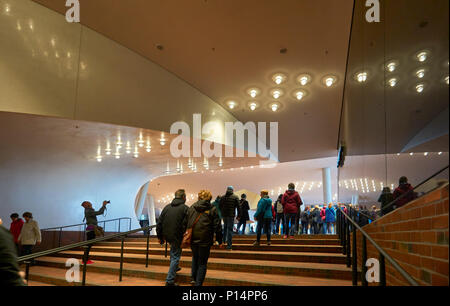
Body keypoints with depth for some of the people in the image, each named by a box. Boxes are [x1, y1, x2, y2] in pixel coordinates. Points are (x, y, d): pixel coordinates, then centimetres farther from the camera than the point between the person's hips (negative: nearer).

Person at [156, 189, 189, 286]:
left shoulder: (167, 207, 6)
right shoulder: (185, 208, -9)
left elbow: (159, 223, 7)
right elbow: (185, 225, -14)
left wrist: (159, 236, 14)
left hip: (166, 236, 6)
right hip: (176, 236, -6)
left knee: (173, 248, 33)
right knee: (176, 256, 4)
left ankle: (174, 267, 45)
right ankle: (170, 281, 2)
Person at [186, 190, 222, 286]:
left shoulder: (191, 208, 3)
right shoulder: (212, 209, -6)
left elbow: (186, 223, 8)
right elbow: (217, 226, -6)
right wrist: (219, 241, 1)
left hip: (192, 239, 4)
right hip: (205, 240, -3)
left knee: (195, 257, 28)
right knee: (202, 263, 8)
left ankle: (193, 277, 21)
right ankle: (198, 283, 8)